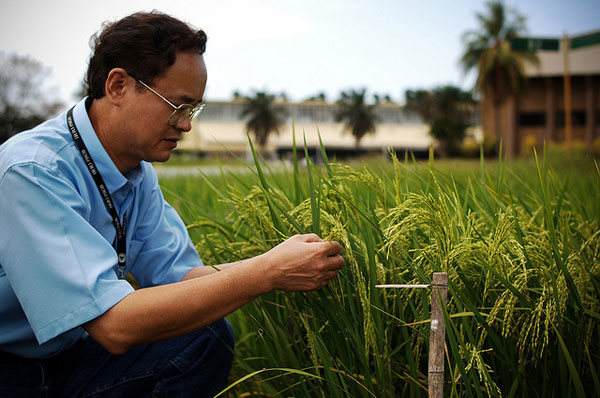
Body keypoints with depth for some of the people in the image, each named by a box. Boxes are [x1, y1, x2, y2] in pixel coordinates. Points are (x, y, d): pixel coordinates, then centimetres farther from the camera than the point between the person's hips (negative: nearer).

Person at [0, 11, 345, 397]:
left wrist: (279, 263, -16)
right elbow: (115, 325, -32)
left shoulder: (138, 174, 1)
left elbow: (177, 275, 0)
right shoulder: (32, 172, -27)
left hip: (65, 356, 7)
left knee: (207, 337, -9)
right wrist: (267, 272, -30)